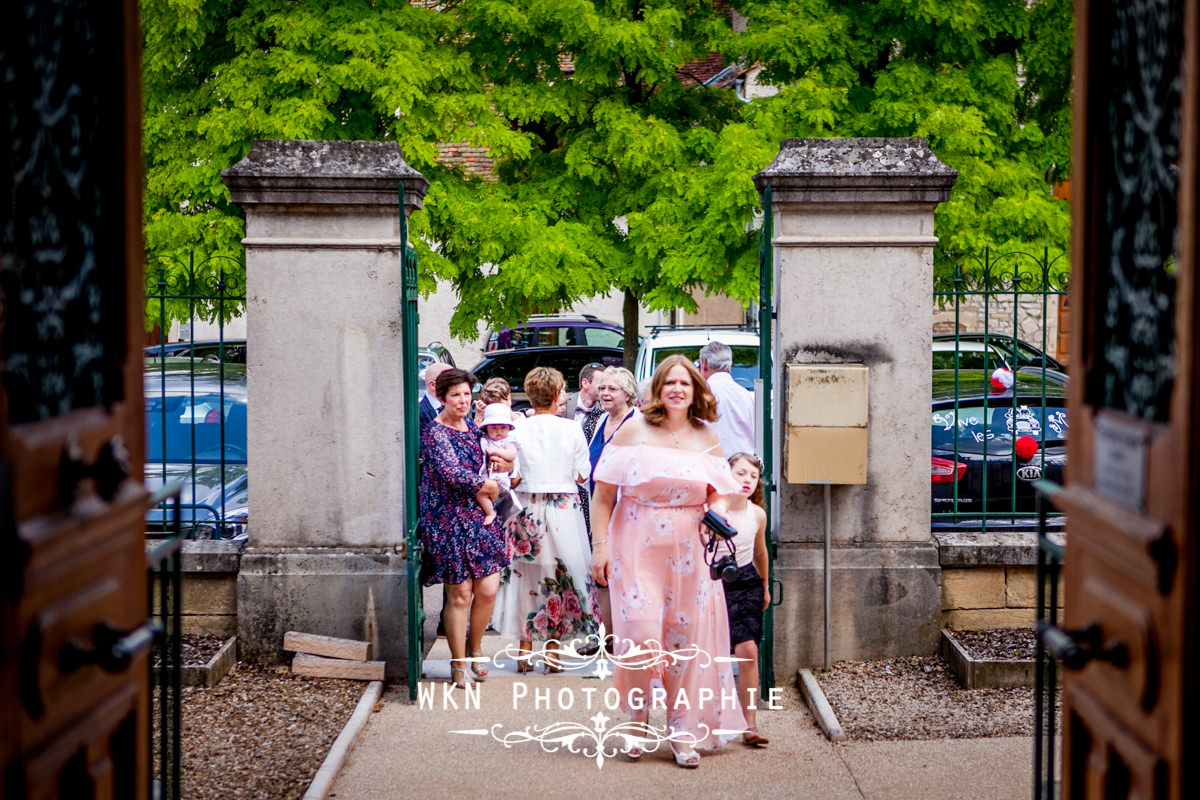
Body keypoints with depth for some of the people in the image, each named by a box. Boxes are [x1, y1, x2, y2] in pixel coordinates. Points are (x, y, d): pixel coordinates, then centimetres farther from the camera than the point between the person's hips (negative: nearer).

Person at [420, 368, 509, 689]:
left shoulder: (471, 428, 12)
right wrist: (490, 486, -10)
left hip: (477, 516, 6)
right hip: (449, 520, -6)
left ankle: (475, 647, 25)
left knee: (488, 589, 0)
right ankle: (458, 666, 10)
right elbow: (453, 474, -22)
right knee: (460, 595, -3)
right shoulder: (435, 432, -12)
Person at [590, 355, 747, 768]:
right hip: (637, 549, -3)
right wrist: (599, 545, -6)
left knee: (687, 641, 3)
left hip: (688, 554, 3)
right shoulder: (634, 430, 0)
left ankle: (684, 733, 15)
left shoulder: (706, 438, 8)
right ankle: (638, 717, 14)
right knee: (642, 635, -10)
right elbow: (603, 494, -1)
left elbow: (719, 497, 16)